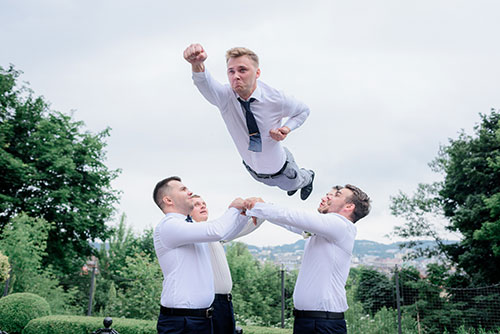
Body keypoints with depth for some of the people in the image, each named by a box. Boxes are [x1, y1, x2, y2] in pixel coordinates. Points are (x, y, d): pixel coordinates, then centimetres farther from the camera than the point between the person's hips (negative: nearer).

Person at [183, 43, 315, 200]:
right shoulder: (224, 97, -31)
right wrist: (197, 64, -79)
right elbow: (205, 83, -56)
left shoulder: (276, 99, -31)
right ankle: (293, 185, 70)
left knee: (294, 183, 32)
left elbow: (303, 110, -10)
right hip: (253, 169, 2)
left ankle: (308, 177, 69)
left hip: (279, 167, -2)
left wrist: (287, 128, -30)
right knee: (272, 183, 34)